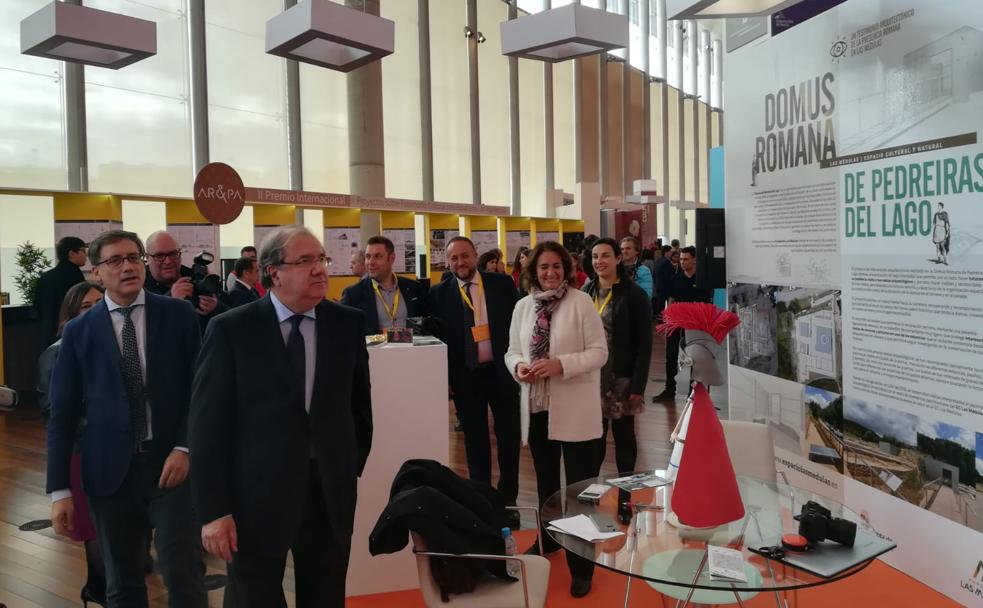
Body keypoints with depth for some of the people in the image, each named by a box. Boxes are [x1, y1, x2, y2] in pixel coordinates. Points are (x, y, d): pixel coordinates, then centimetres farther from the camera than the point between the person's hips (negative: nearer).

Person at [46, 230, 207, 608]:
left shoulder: (178, 315, 1)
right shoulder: (79, 331, 3)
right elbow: (62, 415, 3)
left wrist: (184, 447, -11)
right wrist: (60, 490, -1)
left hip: (171, 462, -1)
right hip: (110, 470, 2)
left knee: (184, 574, -2)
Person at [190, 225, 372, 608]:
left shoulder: (348, 323, 1)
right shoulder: (231, 329, -7)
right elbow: (208, 424, -8)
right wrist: (213, 510, -11)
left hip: (330, 494, 3)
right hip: (256, 497, -2)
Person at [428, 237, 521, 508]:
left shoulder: (502, 284, 0)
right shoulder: (439, 293, -1)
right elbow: (438, 337, 0)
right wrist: (445, 377, -5)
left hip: (502, 371, 1)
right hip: (465, 377, 0)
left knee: (509, 435, 10)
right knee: (475, 440, 11)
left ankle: (508, 495, 27)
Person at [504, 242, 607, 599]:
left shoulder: (581, 302, -8)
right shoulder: (523, 306, 5)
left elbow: (599, 352, -11)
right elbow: (512, 351, 9)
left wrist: (560, 365, -24)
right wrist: (519, 367, -13)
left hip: (574, 410, -5)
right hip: (537, 407, 5)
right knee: (545, 481, 23)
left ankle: (582, 567, 13)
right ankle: (548, 541, 45)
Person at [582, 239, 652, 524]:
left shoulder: (634, 294, -6)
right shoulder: (586, 293, 5)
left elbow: (644, 344, -8)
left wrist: (638, 386, -14)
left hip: (621, 380, -3)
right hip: (591, 379, 3)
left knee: (623, 438, 7)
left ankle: (625, 499, 19)